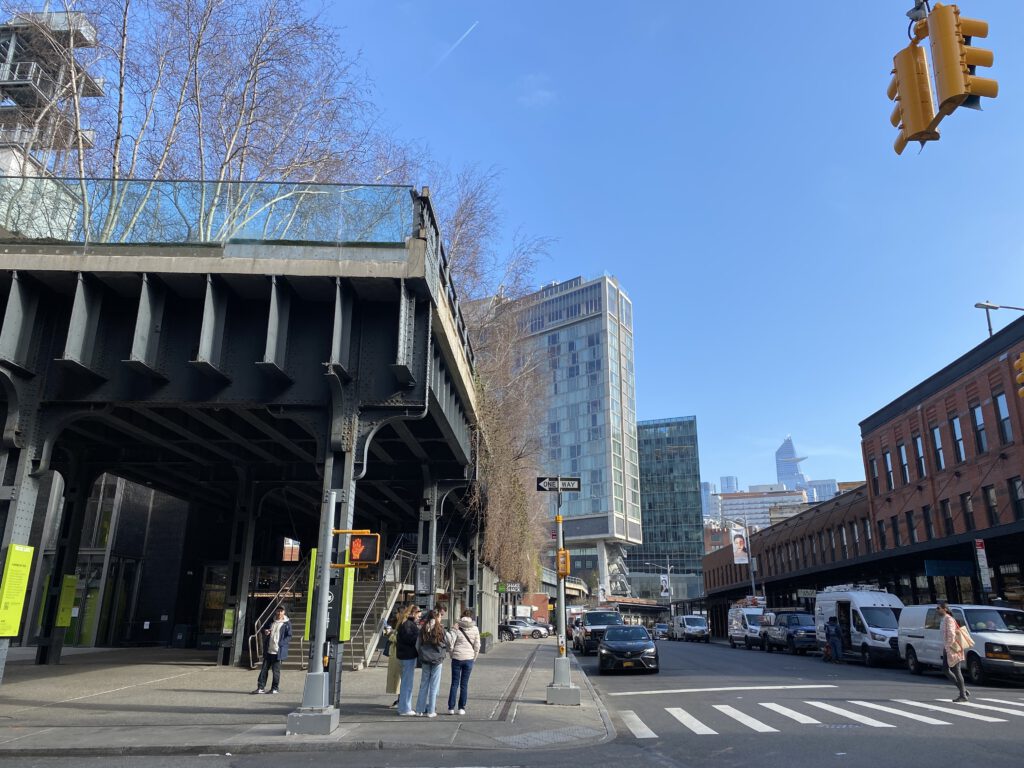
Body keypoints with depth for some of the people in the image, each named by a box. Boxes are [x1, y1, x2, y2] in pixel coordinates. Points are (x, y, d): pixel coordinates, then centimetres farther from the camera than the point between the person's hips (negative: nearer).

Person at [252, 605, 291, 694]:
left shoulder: (287, 623, -3)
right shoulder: (270, 620, 8)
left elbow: (289, 636, -4)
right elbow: (264, 628, 21)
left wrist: (281, 643, -17)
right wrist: (265, 632, -3)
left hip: (278, 651, -4)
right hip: (268, 650, 4)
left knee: (276, 670, 2)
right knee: (264, 669, 5)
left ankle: (275, 688, 13)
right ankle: (261, 688, 11)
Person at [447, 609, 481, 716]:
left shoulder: (457, 627, -6)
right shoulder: (475, 629, -2)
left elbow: (451, 644, -7)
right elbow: (477, 646, -1)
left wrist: (452, 655, 8)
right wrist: (474, 658, 11)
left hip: (457, 658, -1)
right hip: (469, 658, 1)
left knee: (454, 683, 8)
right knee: (464, 684, 9)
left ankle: (451, 708, 8)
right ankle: (461, 708, 10)